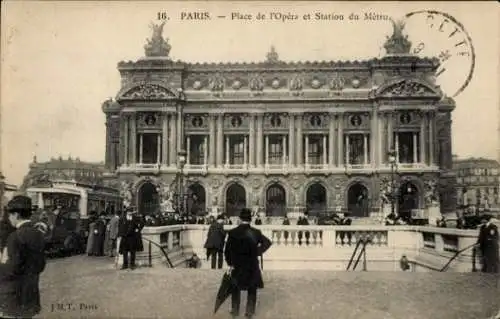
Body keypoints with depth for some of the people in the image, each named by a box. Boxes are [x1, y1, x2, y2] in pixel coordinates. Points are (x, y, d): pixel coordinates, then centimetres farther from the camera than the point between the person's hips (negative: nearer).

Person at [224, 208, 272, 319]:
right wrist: (257, 253, 1)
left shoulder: (232, 233, -12)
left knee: (236, 289, 20)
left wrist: (230, 264, 0)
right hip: (252, 265, -1)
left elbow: (227, 251, -10)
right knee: (252, 290, 15)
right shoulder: (256, 233, -13)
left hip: (237, 265, 1)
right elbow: (267, 242, -4)